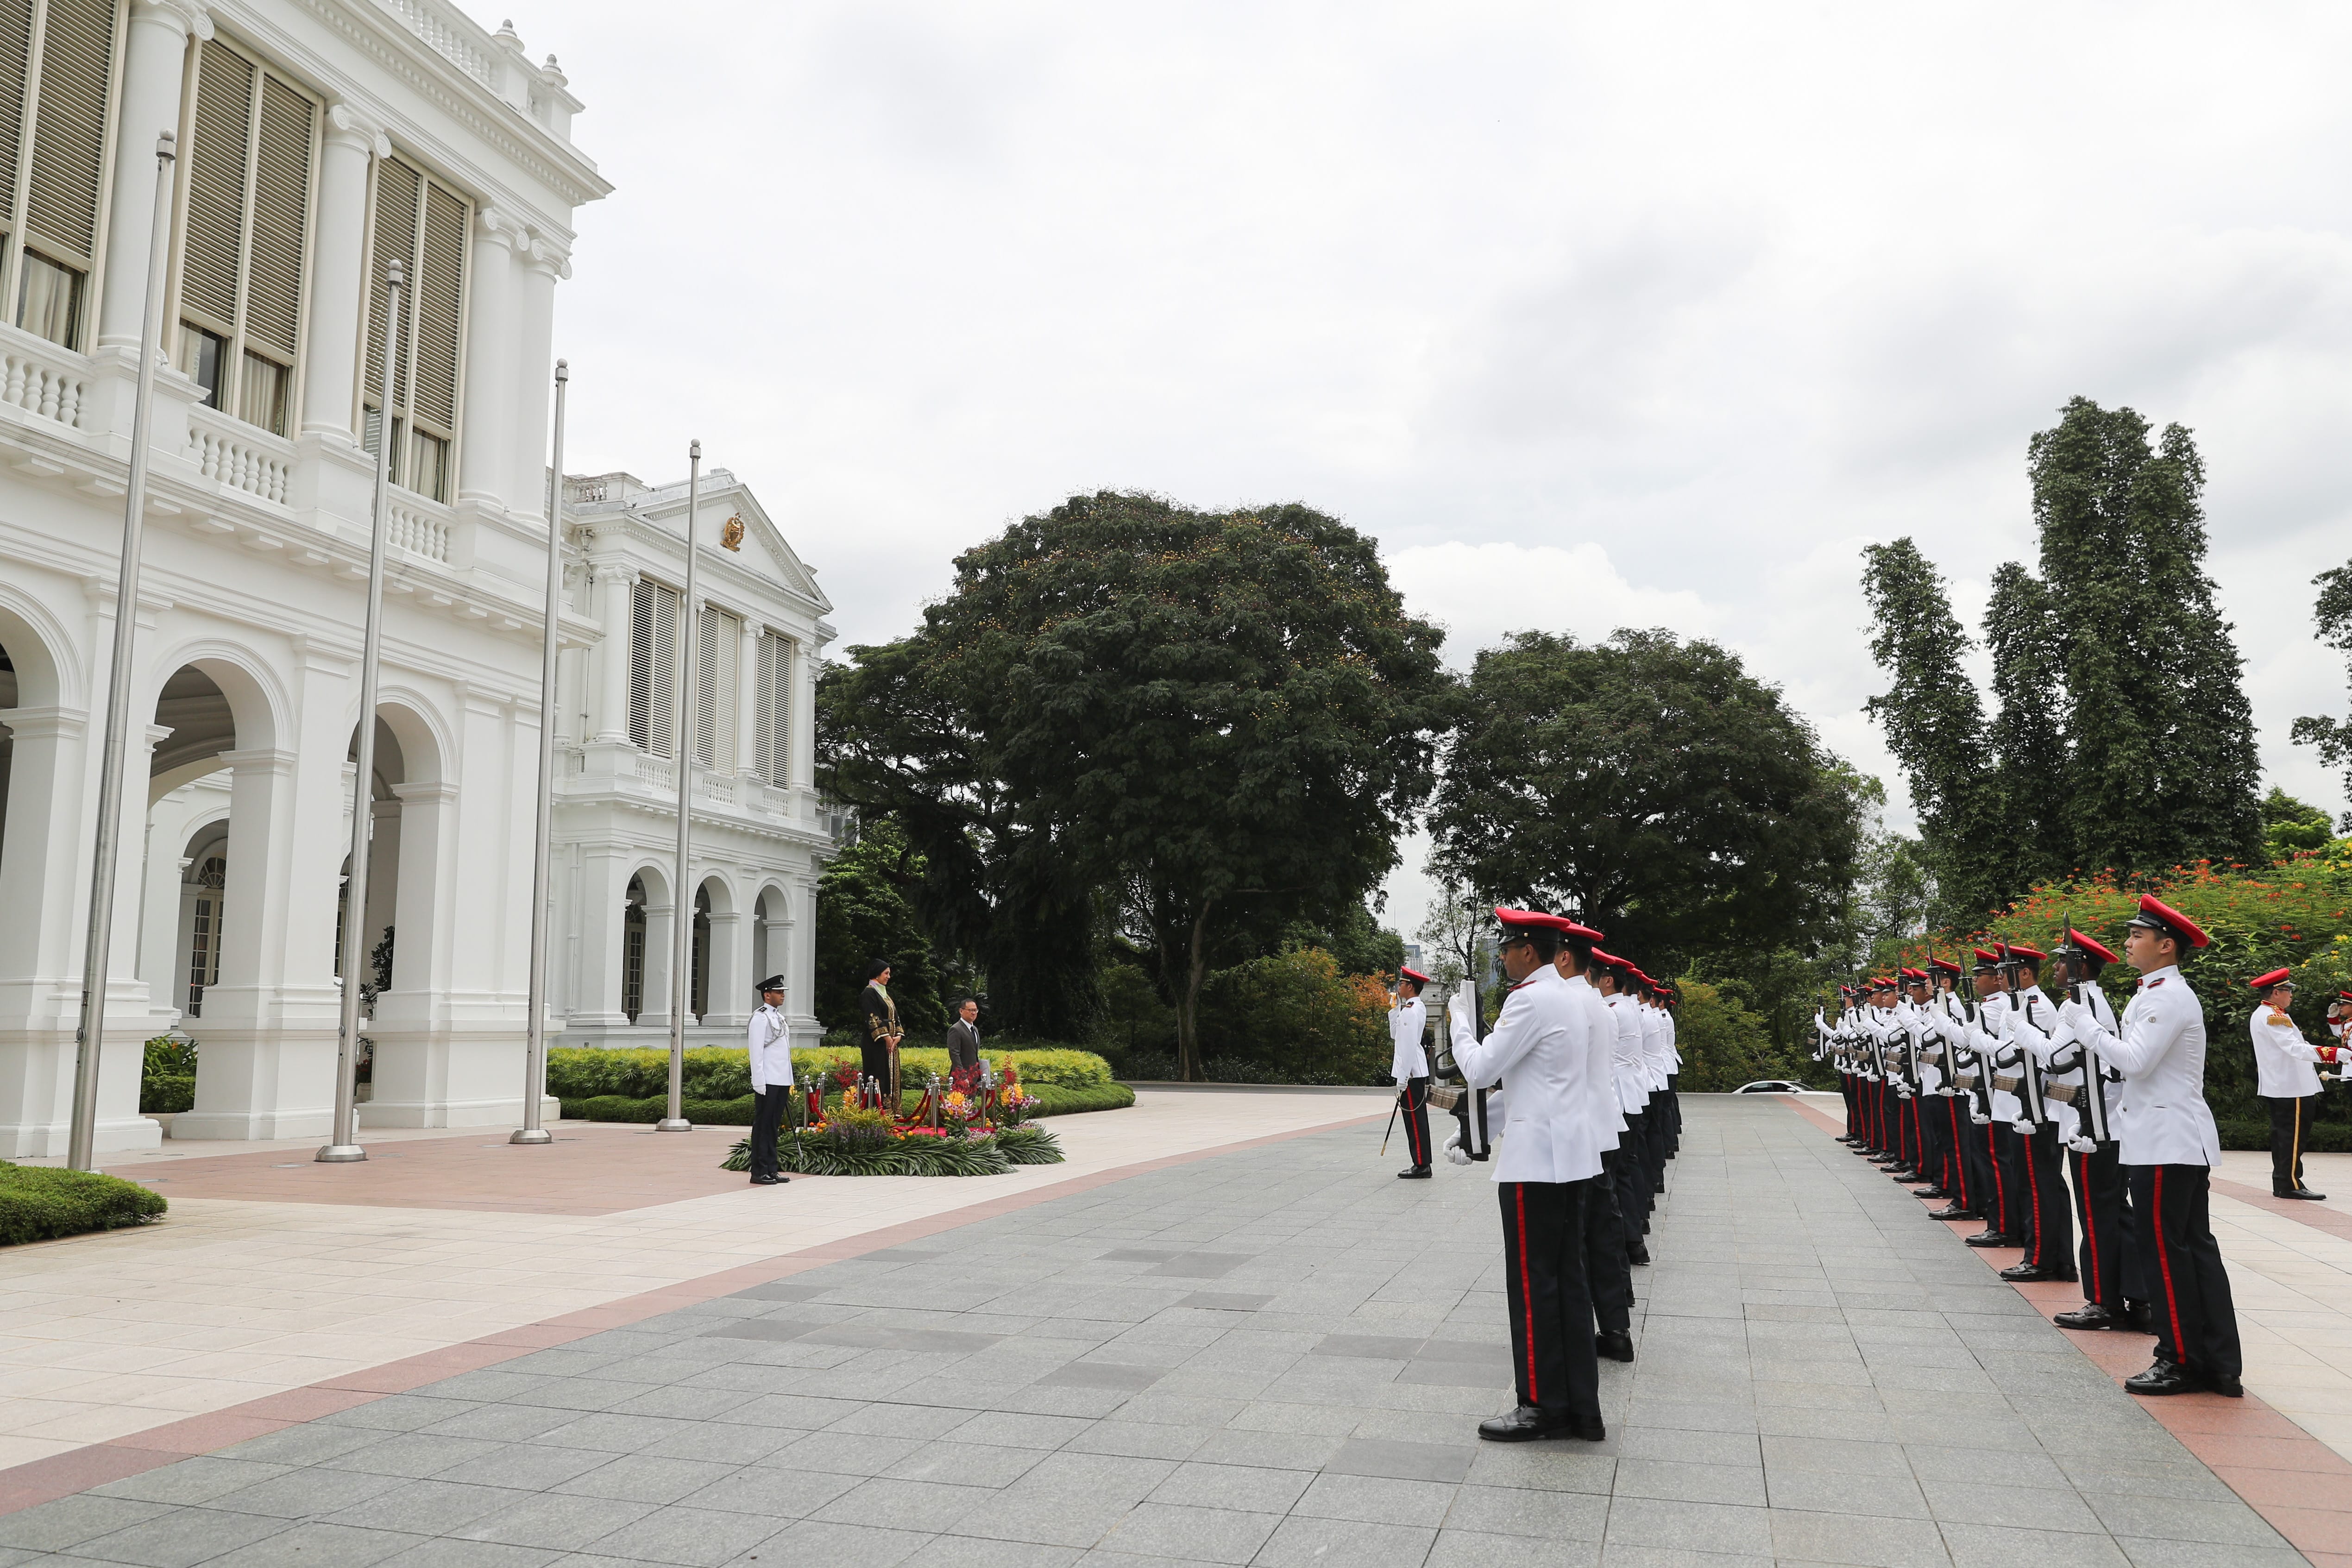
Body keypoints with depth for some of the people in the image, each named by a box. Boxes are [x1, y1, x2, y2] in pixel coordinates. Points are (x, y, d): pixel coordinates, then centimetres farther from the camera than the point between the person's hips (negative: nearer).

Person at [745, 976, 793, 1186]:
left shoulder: (779, 1017, 18)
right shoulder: (760, 1018, -9)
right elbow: (756, 1053, -13)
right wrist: (760, 1085, -18)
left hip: (782, 1082, 8)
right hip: (768, 1082, -8)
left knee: (774, 1126, 11)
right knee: (763, 1127, -3)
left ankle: (771, 1170, 16)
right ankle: (759, 1172, 1)